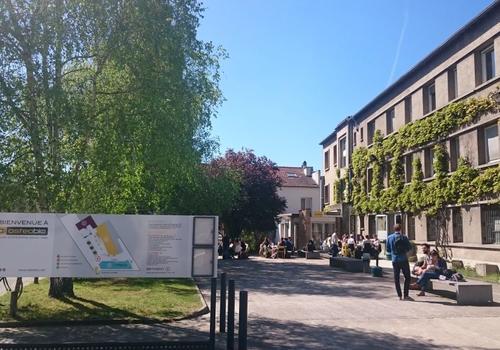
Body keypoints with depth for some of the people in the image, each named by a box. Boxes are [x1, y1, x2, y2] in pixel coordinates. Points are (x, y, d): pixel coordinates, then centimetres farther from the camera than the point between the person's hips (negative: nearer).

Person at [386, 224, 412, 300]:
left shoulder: (389, 237, 2)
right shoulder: (404, 237, -7)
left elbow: (388, 250, 6)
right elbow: (409, 247, -2)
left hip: (394, 260, 3)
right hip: (403, 259, -3)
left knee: (396, 278, 9)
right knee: (407, 277, 8)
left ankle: (400, 295, 8)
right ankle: (406, 295, 3)